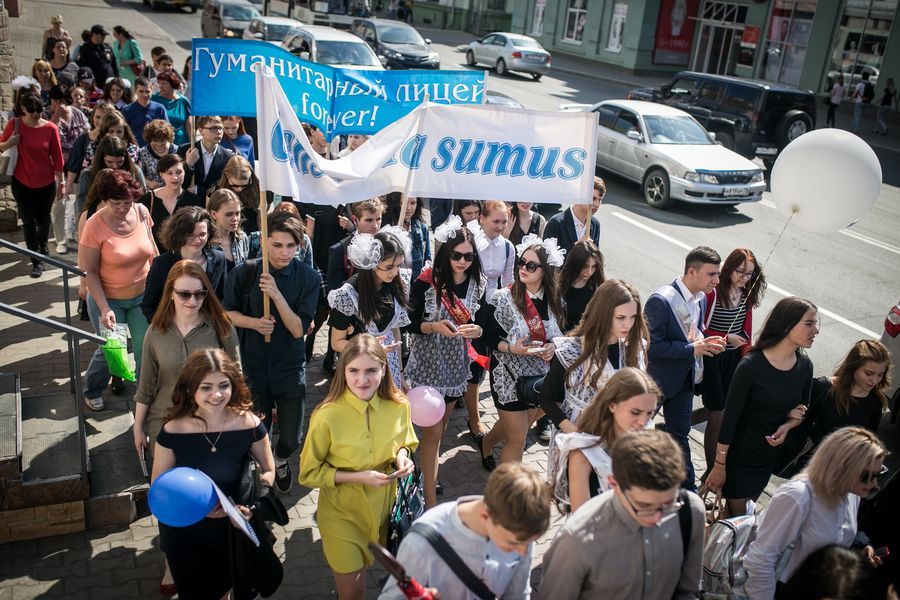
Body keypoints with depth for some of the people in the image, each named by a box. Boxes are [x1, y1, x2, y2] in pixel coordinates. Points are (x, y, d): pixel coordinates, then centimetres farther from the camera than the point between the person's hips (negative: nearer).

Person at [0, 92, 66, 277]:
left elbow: (57, 157, -6)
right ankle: (37, 261, 10)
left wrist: (61, 182, -3)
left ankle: (43, 246, 45)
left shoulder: (50, 128, -12)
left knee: (43, 219, 17)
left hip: (46, 182, 0)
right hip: (22, 183, 0)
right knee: (28, 222, 2)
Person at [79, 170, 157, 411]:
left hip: (142, 294, 3)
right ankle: (92, 391, 37)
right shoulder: (95, 225, -20)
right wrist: (104, 308, -20)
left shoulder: (141, 212, -9)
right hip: (108, 299, -3)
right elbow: (89, 272, -16)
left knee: (146, 347, 3)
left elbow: (153, 251, 6)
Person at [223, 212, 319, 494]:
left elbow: (299, 329, -16)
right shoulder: (244, 273, -11)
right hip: (252, 367, 0)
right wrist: (254, 322, -17)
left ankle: (281, 459, 46)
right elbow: (227, 312, 3)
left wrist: (276, 294, -30)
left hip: (290, 368, 0)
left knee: (292, 438, 9)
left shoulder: (308, 278, -13)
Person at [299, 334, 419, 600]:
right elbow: (309, 473, -13)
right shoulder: (327, 416, -25)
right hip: (342, 513, -4)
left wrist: (402, 456, -16)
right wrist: (357, 477, -24)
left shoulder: (398, 407, -14)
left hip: (384, 507, 4)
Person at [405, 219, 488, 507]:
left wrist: (476, 330, -20)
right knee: (433, 432, -2)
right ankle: (431, 501, 5)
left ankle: (429, 472, 42)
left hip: (456, 364, 5)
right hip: (428, 364, -4)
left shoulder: (477, 284, -4)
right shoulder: (426, 282, -17)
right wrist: (434, 327, -28)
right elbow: (412, 324, -9)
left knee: (442, 425, 20)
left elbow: (481, 325, 3)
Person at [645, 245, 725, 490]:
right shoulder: (661, 300, -27)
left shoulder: (701, 298, -1)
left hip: (684, 377, 7)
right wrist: (692, 349, -26)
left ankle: (687, 488, 29)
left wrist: (706, 343, -9)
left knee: (679, 433, 18)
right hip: (656, 378, -7)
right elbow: (651, 346, -27)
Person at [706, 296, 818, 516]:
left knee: (745, 513, 21)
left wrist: (786, 426, -13)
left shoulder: (804, 366, -5)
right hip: (741, 455, -6)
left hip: (771, 455, 6)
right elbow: (730, 417, -18)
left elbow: (801, 412, 10)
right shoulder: (751, 366, -23)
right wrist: (719, 465, -13)